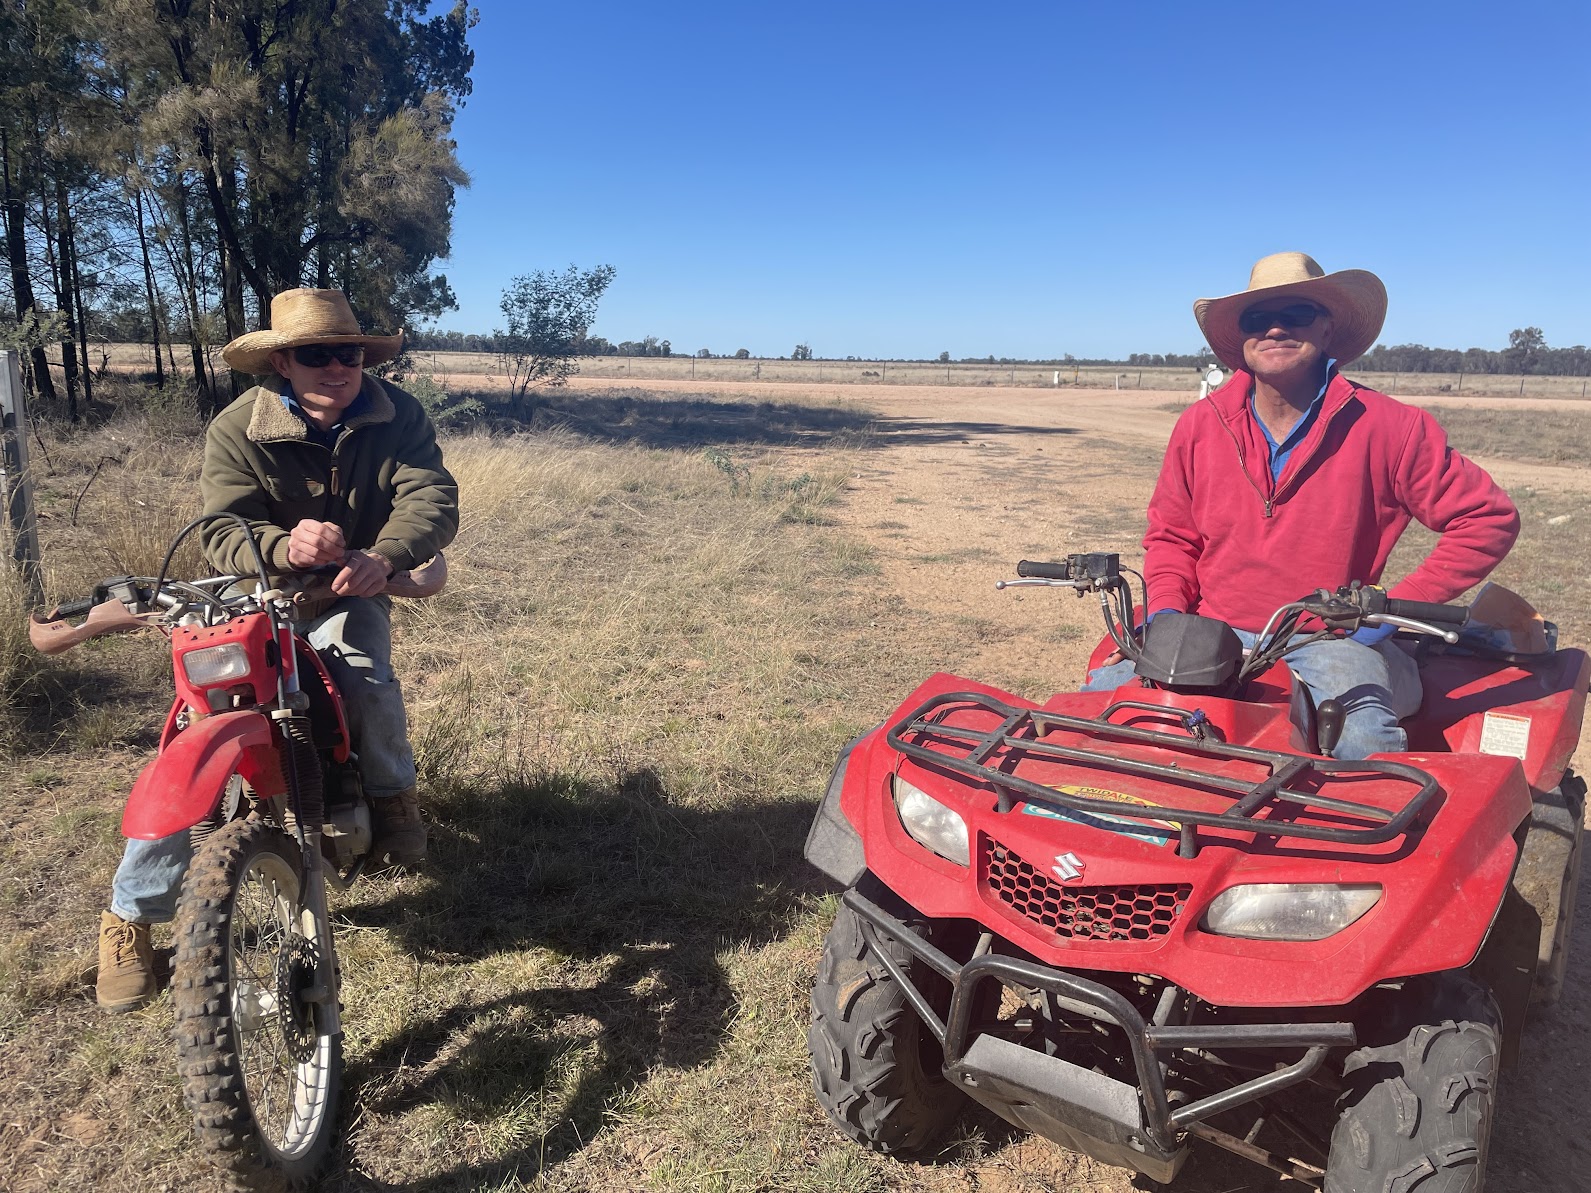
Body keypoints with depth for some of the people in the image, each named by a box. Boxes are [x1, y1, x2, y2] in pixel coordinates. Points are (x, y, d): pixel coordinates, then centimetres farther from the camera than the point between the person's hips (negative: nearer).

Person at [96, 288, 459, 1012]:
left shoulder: (397, 418, -9)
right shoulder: (237, 431, -14)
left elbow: (432, 500, -24)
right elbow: (223, 532, -24)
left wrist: (384, 555, -46)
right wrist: (282, 546, -49)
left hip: (346, 597, 1)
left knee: (369, 683, -29)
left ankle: (393, 794, 8)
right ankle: (131, 914, 4)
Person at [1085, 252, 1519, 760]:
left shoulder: (1387, 427, -4)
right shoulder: (1200, 426, 4)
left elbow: (1490, 518, 2)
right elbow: (1171, 534, 16)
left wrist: (1394, 607, -6)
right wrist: (1165, 613, -3)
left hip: (1328, 641, -2)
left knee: (1364, 735, -34)